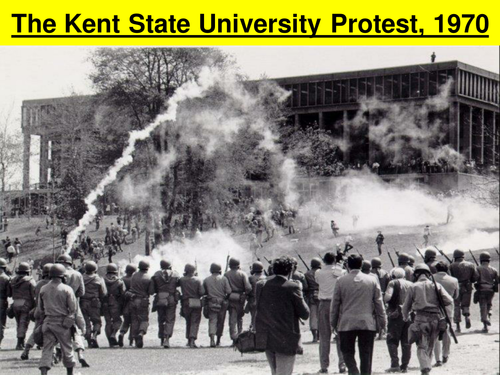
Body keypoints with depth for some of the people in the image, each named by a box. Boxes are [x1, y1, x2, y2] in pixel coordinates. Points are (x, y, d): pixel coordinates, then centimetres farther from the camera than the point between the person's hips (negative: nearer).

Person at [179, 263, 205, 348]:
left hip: (186, 303, 2)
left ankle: (189, 340, 23)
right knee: (195, 322, 0)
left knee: (188, 322, 17)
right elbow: (202, 292, -13)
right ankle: (192, 339, -15)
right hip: (196, 303, -2)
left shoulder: (182, 280, -5)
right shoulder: (198, 280, -8)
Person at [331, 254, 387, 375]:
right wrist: (383, 322, 10)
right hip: (367, 324, 1)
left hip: (347, 324, -1)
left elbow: (335, 304, 3)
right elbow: (379, 303, 3)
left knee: (348, 352, 7)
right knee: (366, 354, 8)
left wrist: (333, 323, 13)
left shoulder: (341, 281, -2)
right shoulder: (372, 280, 1)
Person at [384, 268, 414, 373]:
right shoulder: (410, 284, 14)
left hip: (396, 314, -5)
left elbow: (388, 297, -16)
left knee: (392, 340, -1)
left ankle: (395, 364, -12)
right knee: (406, 342, 9)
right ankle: (405, 366, 8)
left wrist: (384, 300, 5)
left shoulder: (393, 283, -1)